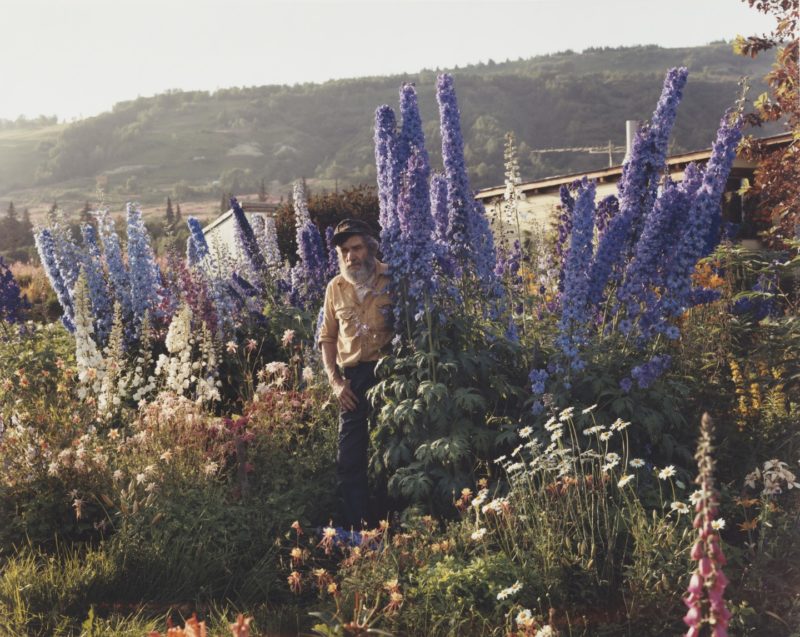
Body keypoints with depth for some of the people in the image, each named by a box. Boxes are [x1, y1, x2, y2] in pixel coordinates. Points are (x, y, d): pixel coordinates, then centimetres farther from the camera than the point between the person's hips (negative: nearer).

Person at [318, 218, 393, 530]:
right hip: (353, 378, 4)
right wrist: (335, 380, 5)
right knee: (349, 458, 5)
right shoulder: (335, 288, 10)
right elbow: (327, 337, 15)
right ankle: (353, 528, 16)